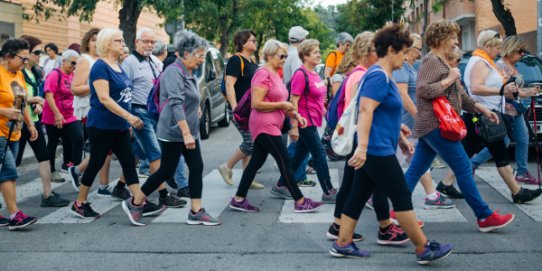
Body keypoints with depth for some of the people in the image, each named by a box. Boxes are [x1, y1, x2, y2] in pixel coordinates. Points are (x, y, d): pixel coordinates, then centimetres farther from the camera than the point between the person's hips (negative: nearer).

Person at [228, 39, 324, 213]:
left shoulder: (275, 75, 16)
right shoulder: (263, 74, -15)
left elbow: (278, 103, 22)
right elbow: (256, 104, -21)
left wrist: (295, 115, 8)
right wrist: (282, 105, -17)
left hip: (271, 126, 10)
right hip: (264, 125, -10)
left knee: (256, 162, 12)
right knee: (285, 162, -6)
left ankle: (238, 199, 18)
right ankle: (300, 202, 1)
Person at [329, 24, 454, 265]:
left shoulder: (382, 76, 17)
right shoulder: (379, 76, -16)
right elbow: (365, 111, -27)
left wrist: (400, 138, 29)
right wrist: (362, 147, -35)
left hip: (376, 149, 11)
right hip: (377, 150, -11)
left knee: (359, 195, 12)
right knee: (402, 197, -3)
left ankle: (342, 244, 18)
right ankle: (424, 249, 6)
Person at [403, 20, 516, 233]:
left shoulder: (442, 62, 20)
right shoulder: (431, 61, -11)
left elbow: (459, 94, 24)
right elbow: (422, 90, -24)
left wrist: (482, 109, 17)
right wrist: (449, 79, -17)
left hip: (430, 126, 10)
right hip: (436, 126, -10)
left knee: (415, 170, 8)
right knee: (463, 168, -5)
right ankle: (485, 217, 2)